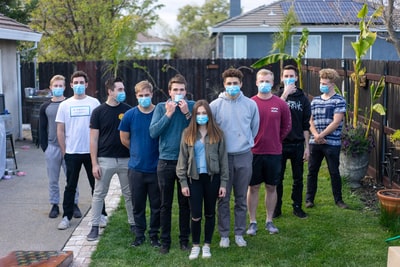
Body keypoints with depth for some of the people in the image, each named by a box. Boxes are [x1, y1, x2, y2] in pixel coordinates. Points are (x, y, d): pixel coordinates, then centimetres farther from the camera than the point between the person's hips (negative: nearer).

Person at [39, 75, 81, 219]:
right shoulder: (45, 107, 6)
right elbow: (42, 129, 9)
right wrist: (45, 147, 1)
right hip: (52, 147, 2)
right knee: (53, 180, 8)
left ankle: (74, 204, 12)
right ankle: (54, 205, 18)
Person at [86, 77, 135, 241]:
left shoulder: (128, 110, 1)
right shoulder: (99, 112, -3)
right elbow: (94, 139, -3)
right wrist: (94, 163, -7)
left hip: (126, 159, 2)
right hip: (105, 160, -1)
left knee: (129, 194, 11)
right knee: (99, 194, 5)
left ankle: (133, 224, 23)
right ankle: (95, 227, 14)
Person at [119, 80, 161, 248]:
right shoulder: (130, 115, -1)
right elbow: (124, 139, 10)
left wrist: (153, 152, 3)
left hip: (156, 167, -1)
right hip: (136, 168, 1)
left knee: (156, 205, 7)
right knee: (138, 204, 11)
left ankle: (154, 235, 22)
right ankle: (139, 234, 25)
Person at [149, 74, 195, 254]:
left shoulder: (192, 106, 0)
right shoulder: (161, 107, 0)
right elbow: (153, 132, -10)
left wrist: (187, 113, -16)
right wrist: (168, 114, -14)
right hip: (166, 162, 0)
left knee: (185, 203, 10)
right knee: (165, 204, 7)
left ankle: (184, 239, 22)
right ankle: (165, 241, 18)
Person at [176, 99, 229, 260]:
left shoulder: (217, 133, 0)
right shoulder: (188, 134, 1)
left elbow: (223, 159, 1)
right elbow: (183, 159, 2)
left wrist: (223, 183, -2)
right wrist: (183, 182, -3)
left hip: (212, 178, 0)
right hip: (194, 178, 0)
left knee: (210, 213, 10)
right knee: (196, 215, 0)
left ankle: (207, 245, 24)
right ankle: (195, 246, 18)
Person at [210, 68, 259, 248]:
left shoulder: (250, 104, 1)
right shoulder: (215, 105, -5)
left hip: (244, 157, 1)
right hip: (223, 157, -1)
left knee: (241, 199, 10)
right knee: (223, 199, 6)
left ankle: (239, 233, 21)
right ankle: (224, 234, 17)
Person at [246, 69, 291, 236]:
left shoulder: (280, 104, -1)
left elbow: (287, 126, 11)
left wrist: (276, 140, 10)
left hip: (274, 153, 1)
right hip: (254, 152, -1)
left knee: (271, 187, 10)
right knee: (253, 187, 6)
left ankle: (269, 221, 22)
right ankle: (252, 222, 16)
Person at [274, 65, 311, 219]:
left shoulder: (303, 98, 6)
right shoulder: (277, 96, 3)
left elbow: (306, 125, 6)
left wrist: (307, 146, 3)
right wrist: (285, 93, -20)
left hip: (297, 144, 1)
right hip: (280, 143, -1)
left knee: (298, 178, 8)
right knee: (278, 178, 4)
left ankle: (297, 207, 19)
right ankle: (277, 207, 15)